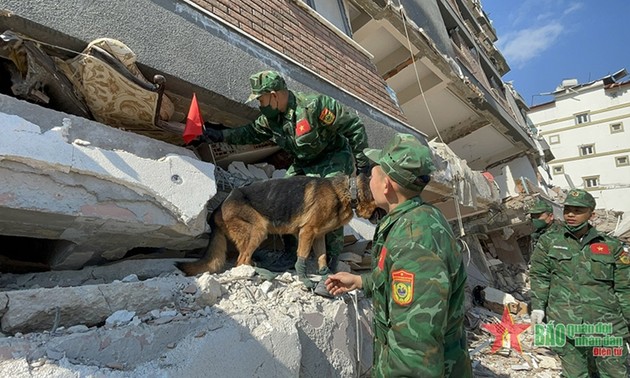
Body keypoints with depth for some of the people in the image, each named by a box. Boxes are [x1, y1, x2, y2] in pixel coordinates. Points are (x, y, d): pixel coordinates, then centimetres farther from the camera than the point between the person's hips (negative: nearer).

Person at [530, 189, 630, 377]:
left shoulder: (611, 245, 8)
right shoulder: (549, 240, 4)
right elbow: (539, 275, 4)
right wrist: (538, 306, -2)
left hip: (607, 325, 2)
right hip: (564, 323, -2)